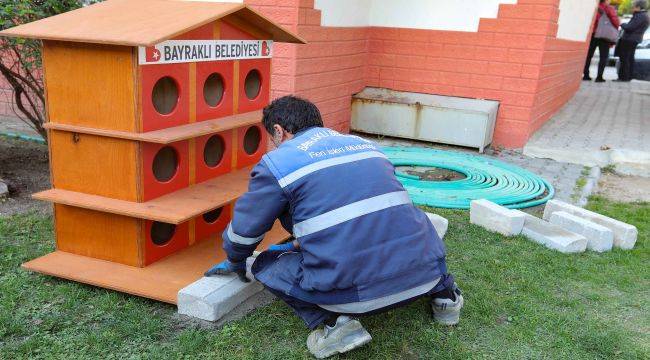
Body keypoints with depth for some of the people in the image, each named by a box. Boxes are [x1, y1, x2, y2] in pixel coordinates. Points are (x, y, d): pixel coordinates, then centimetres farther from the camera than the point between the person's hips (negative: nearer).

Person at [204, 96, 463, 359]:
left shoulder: (277, 162, 4)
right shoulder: (365, 143, 21)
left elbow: (244, 230, 12)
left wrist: (235, 261, 35)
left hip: (353, 293, -5)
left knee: (266, 266, 17)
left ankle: (332, 322, 0)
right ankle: (441, 290, 23)